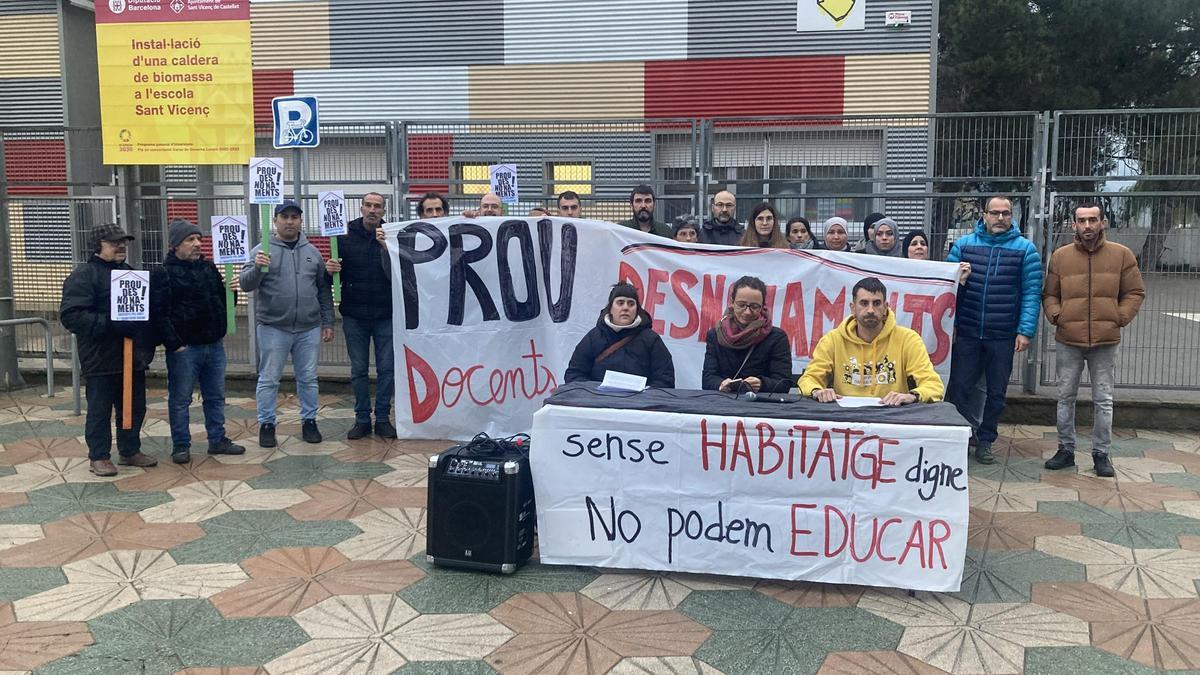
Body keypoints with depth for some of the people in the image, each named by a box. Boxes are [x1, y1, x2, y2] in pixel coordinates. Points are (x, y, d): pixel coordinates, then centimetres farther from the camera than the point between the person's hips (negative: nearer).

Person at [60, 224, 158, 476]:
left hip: (133, 356, 7)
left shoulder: (130, 272, 15)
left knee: (135, 406, 13)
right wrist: (111, 324, -26)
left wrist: (148, 340, 12)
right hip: (102, 358, -7)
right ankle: (98, 457, 15)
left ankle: (130, 450, 27)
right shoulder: (84, 275, -9)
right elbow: (70, 315, -19)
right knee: (100, 409, 3)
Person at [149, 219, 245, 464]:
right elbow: (159, 314, -13)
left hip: (214, 345, 6)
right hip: (184, 348, -6)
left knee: (215, 397, 13)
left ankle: (217, 439, 24)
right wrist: (173, 344, -18)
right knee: (180, 399, 4)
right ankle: (181, 445, 15)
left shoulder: (209, 267, 12)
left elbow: (222, 299, 21)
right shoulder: (163, 274, -7)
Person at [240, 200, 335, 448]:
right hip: (273, 328, -3)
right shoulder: (263, 250, -1)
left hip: (309, 329, 3)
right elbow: (246, 284, -7)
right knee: (269, 379, 5)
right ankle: (266, 424, 16)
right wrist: (257, 268, -28)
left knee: (308, 378, 10)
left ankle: (309, 421, 22)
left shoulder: (312, 251, 9)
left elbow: (324, 289, 13)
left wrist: (328, 322, 9)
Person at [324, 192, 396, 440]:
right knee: (359, 370, 8)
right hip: (354, 316, 1)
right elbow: (336, 274, 8)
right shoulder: (345, 236, 2)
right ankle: (362, 419, 19)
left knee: (386, 369, 5)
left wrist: (386, 247, -28)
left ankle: (383, 418, 16)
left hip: (385, 315, -1)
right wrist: (329, 269, -15)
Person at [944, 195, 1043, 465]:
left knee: (996, 393, 9)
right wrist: (949, 322, -3)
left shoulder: (1025, 248, 2)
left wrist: (1026, 330, -10)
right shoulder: (964, 244, 4)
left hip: (1003, 337, 0)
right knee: (958, 388, 1)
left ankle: (985, 441, 24)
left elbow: (1032, 292, -2)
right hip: (966, 333, 0)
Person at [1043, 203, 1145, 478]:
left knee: (1103, 400, 5)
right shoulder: (1060, 256, 3)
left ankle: (1101, 453, 16)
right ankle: (1066, 449, 19)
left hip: (1105, 342, -1)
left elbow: (1135, 292, 6)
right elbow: (1049, 294, 8)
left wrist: (1119, 318, -6)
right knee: (1065, 396, 8)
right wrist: (1056, 316, -8)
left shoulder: (1122, 255, 2)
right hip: (1067, 341, 1)